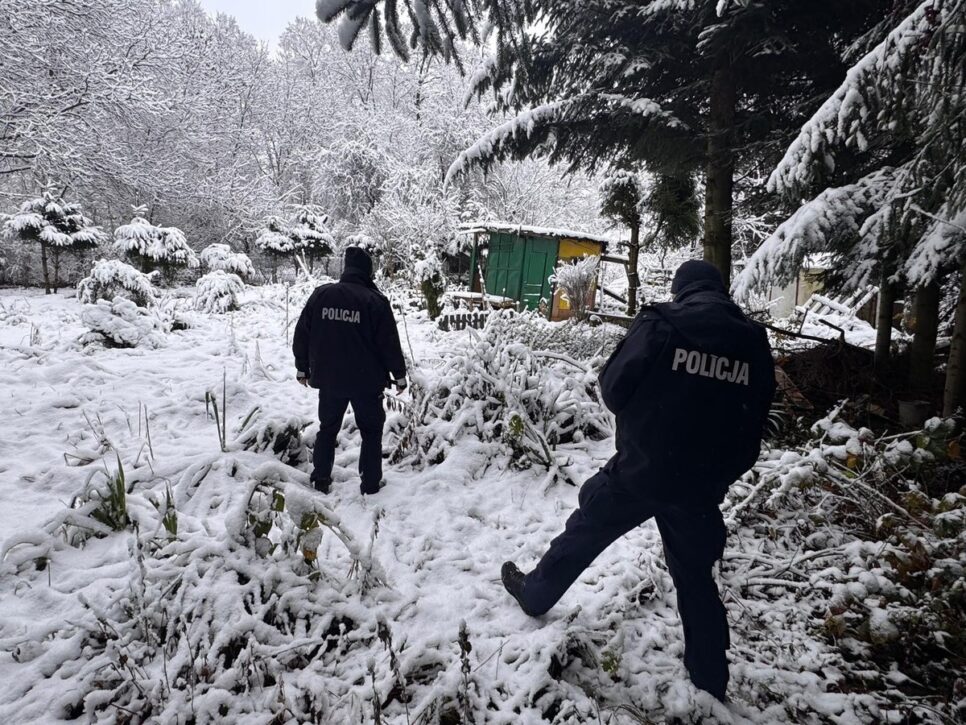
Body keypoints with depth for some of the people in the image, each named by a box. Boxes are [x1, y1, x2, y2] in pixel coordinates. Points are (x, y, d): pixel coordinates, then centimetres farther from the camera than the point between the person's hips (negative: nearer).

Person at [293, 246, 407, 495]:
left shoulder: (321, 294, -2)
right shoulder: (375, 301, -12)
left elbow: (302, 335, 4)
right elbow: (389, 343, -10)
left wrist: (303, 367, 17)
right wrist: (399, 375, 3)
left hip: (328, 379, 3)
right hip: (366, 382, -3)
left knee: (327, 429, 20)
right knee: (371, 432, 13)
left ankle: (321, 480, 26)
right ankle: (371, 483, 16)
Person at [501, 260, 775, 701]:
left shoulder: (660, 323, -11)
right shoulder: (755, 342, 3)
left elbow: (613, 388, -10)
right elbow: (753, 425, 7)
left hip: (639, 470, -3)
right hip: (702, 486, 4)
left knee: (584, 532, 18)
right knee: (696, 580, 18)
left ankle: (534, 594, 37)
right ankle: (709, 682, 27)